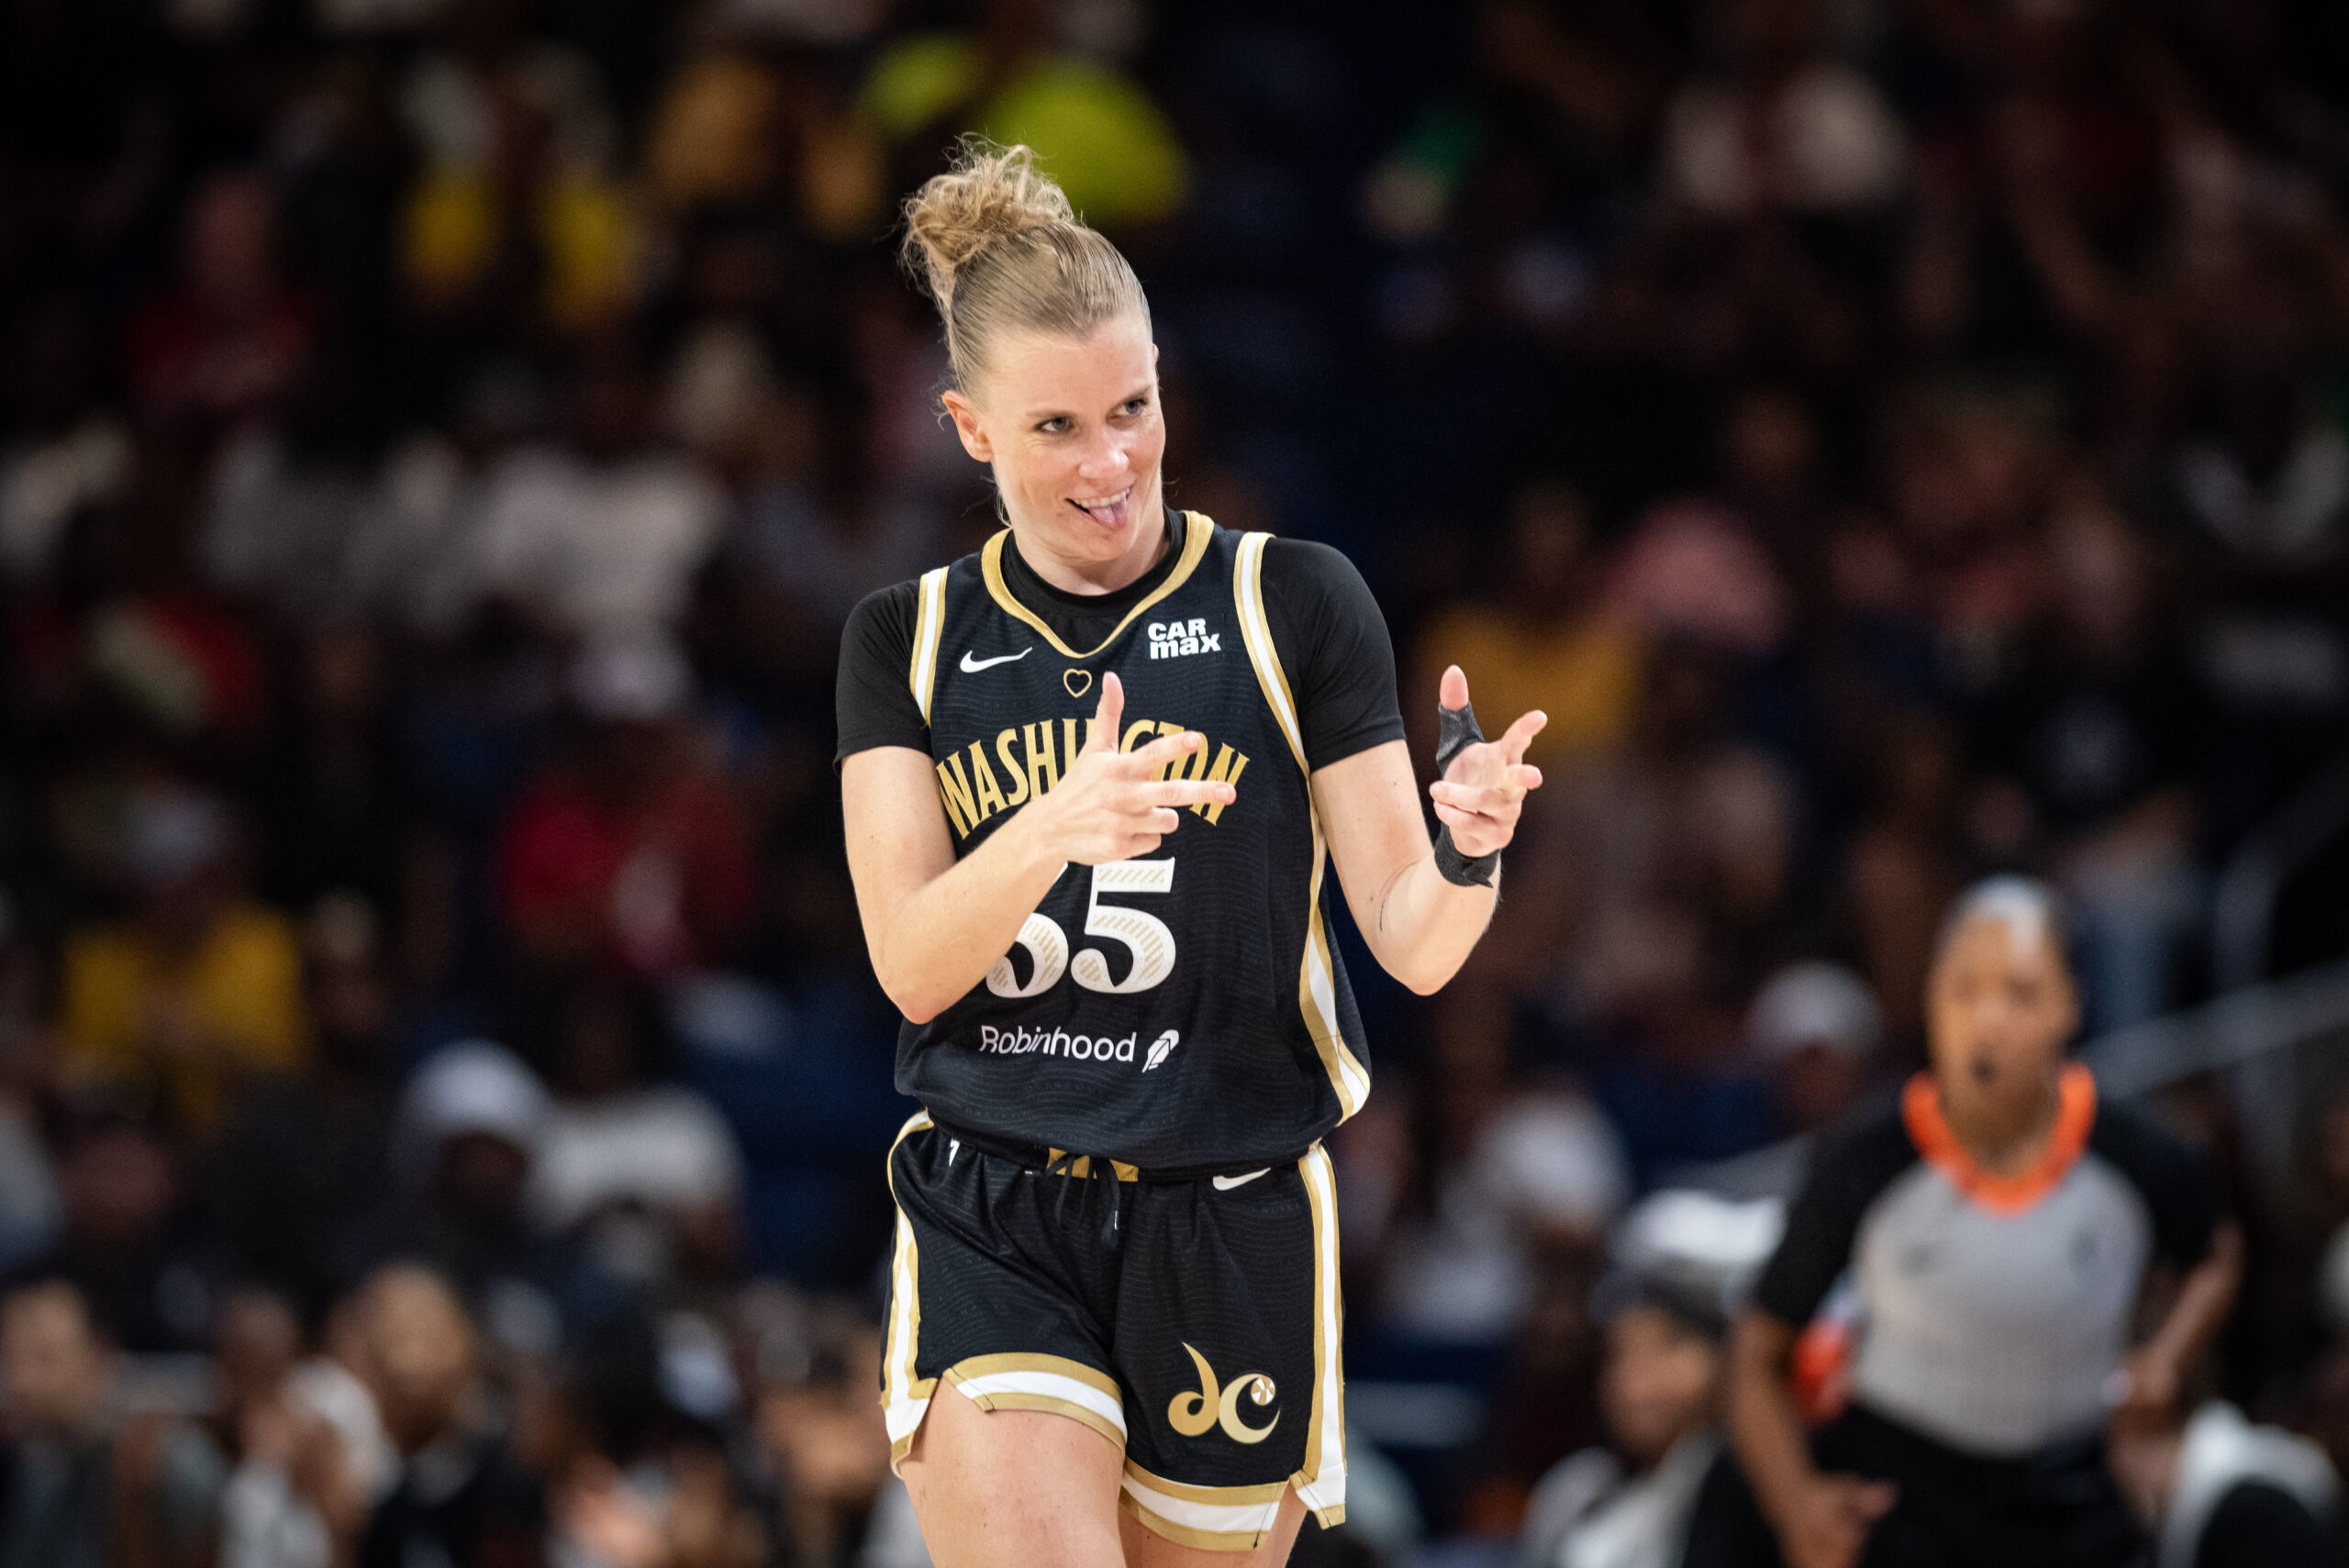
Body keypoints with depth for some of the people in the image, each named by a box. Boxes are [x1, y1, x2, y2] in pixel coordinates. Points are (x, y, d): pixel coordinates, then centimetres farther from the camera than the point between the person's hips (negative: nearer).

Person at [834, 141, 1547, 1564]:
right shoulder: (909, 643, 6)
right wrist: (1055, 829, -26)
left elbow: (1413, 945, -3)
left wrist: (1463, 855, -26)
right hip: (991, 1221, 0)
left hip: (1232, 1225, 0)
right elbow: (909, 962, -7)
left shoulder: (1293, 603, 0)